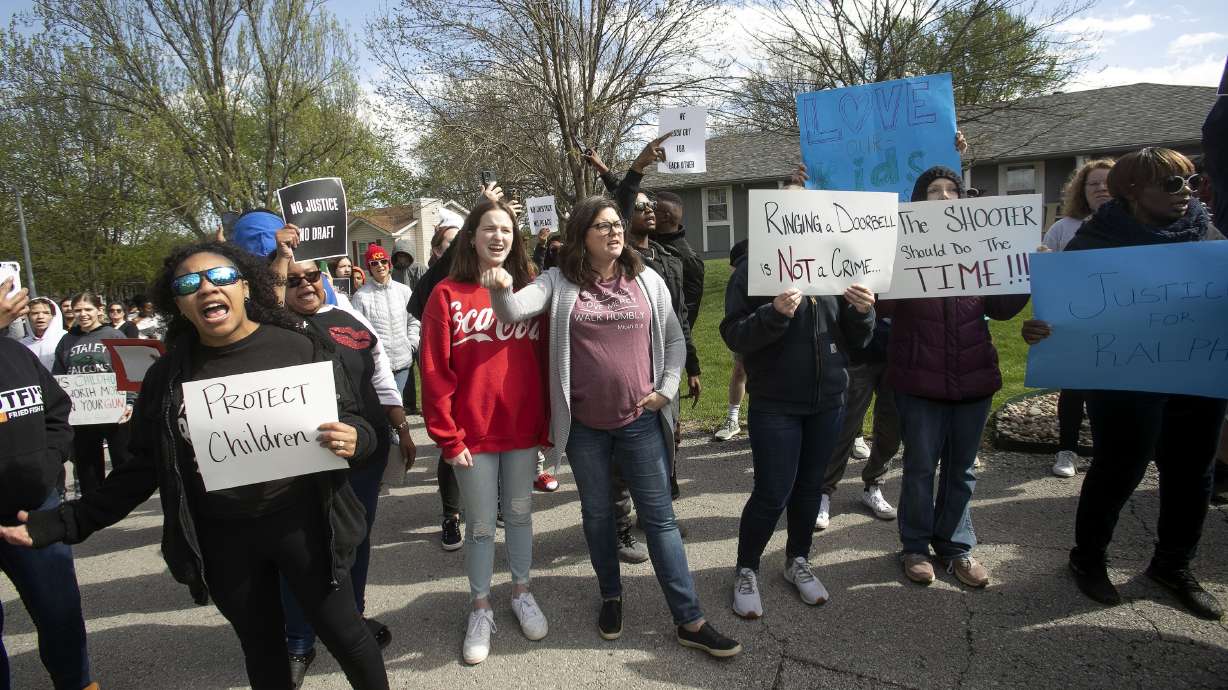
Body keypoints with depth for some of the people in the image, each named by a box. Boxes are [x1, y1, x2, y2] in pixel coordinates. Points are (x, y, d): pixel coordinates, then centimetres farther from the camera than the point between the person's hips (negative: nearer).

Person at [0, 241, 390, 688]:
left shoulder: (302, 348, -9)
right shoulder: (167, 375, 0)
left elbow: (354, 425, -3)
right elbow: (143, 466, 8)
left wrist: (354, 440, -26)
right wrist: (66, 522, 3)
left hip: (301, 523, -3)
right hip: (221, 540, 3)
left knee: (344, 634, 9)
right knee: (260, 645, 21)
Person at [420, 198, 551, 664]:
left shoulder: (528, 291, 2)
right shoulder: (447, 294, -6)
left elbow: (544, 360, 5)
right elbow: (434, 372, -7)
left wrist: (547, 424, 4)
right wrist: (447, 438, -9)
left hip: (523, 430, 3)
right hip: (473, 434, -2)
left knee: (520, 514, 16)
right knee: (480, 525, 10)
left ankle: (521, 593, 37)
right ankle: (480, 608, 30)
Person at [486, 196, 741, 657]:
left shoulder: (647, 281, 2)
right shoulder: (559, 282, -2)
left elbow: (674, 341, 9)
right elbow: (514, 312, -17)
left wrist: (665, 390, -2)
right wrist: (501, 290, -38)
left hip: (640, 421, 1)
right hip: (584, 424, 0)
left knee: (659, 517, 5)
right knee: (597, 514, 16)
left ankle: (690, 622, 14)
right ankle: (611, 597, 38)